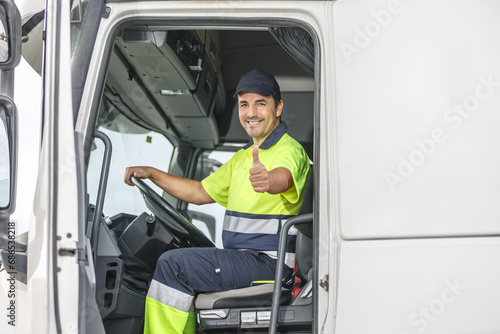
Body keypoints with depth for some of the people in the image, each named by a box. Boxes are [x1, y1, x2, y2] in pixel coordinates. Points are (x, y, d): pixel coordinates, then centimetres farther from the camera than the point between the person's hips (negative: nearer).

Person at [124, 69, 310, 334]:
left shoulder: (289, 150, -10)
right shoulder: (244, 156, 20)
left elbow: (283, 177, -35)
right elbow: (200, 192, 25)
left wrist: (268, 180, -60)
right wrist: (151, 173, 16)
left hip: (268, 262, -10)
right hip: (242, 259, 10)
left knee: (173, 264, -18)